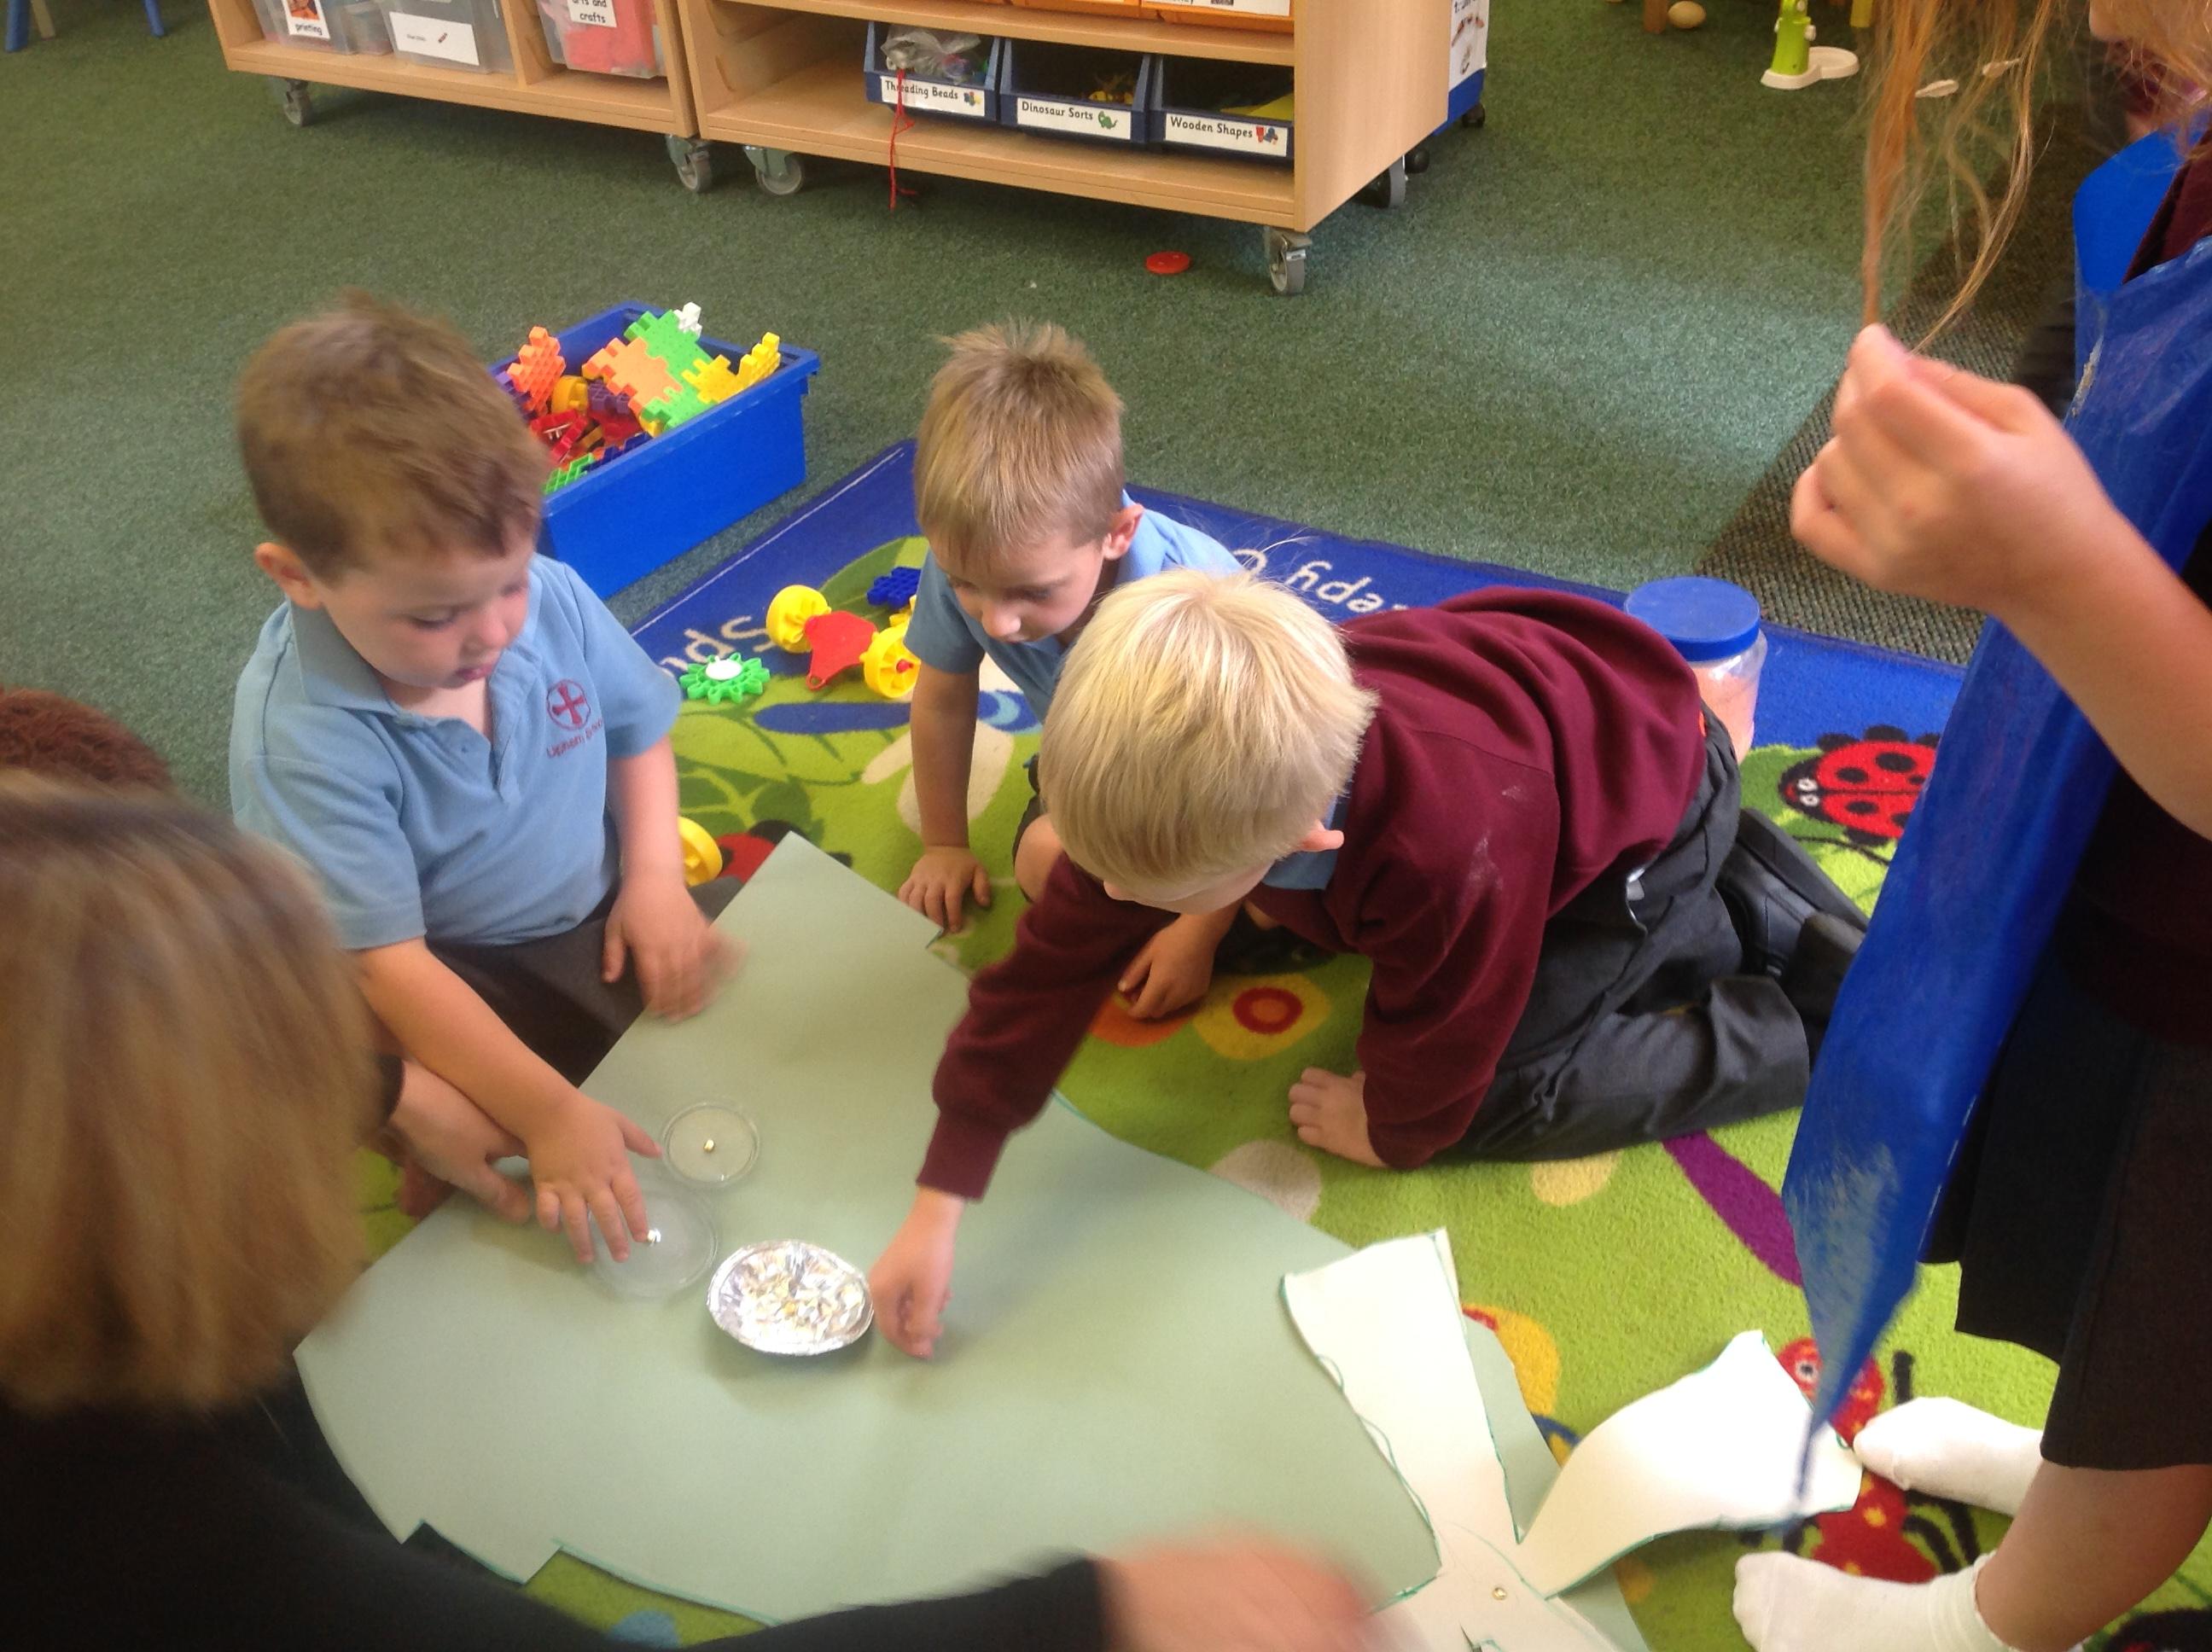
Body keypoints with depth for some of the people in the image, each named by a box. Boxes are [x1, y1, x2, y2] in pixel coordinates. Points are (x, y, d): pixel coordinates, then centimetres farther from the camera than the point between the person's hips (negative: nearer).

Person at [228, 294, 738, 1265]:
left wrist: (655, 877, -8)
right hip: (456, 981, -5)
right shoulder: (301, 740, -30)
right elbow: (386, 964, -30)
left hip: (602, 924, 6)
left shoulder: (550, 598, -13)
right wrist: (548, 1113, -36)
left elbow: (635, 730, 7)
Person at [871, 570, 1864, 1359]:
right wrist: (935, 1212, -18)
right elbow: (1051, 966, -20)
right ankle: (1733, 906, 22)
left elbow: (1436, 1056, -26)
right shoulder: (1168, 779, -27)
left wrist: (1389, 1129, -4)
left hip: (1650, 806, -7)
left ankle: (1808, 1029, 4)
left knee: (1497, 1099, -11)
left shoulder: (1446, 853, -46)